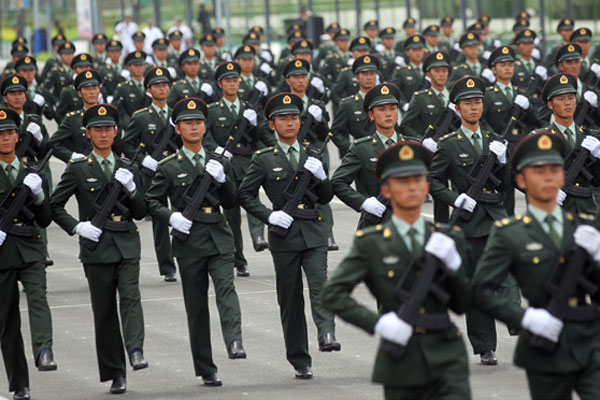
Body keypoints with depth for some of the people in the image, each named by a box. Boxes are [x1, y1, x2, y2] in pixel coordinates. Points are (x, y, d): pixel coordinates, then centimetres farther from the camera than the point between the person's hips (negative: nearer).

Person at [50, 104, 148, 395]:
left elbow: (141, 212, 12)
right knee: (104, 311, 1)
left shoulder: (128, 168, 12)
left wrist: (131, 189, -5)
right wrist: (76, 226, -9)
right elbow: (54, 205, 4)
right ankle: (115, 374, 7)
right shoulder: (78, 169, 3)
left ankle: (136, 352, -28)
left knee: (131, 296, -19)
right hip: (97, 248, -2)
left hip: (127, 245, 2)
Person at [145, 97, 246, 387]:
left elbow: (230, 203, 13)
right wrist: (171, 216, -13)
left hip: (219, 238, 2)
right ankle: (206, 370, 8)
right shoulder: (169, 167, 3)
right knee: (196, 306, 2)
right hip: (189, 242, -2)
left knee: (226, 288, -22)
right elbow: (152, 202, 5)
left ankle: (234, 342, -36)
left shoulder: (218, 163, 12)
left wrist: (222, 180, -5)